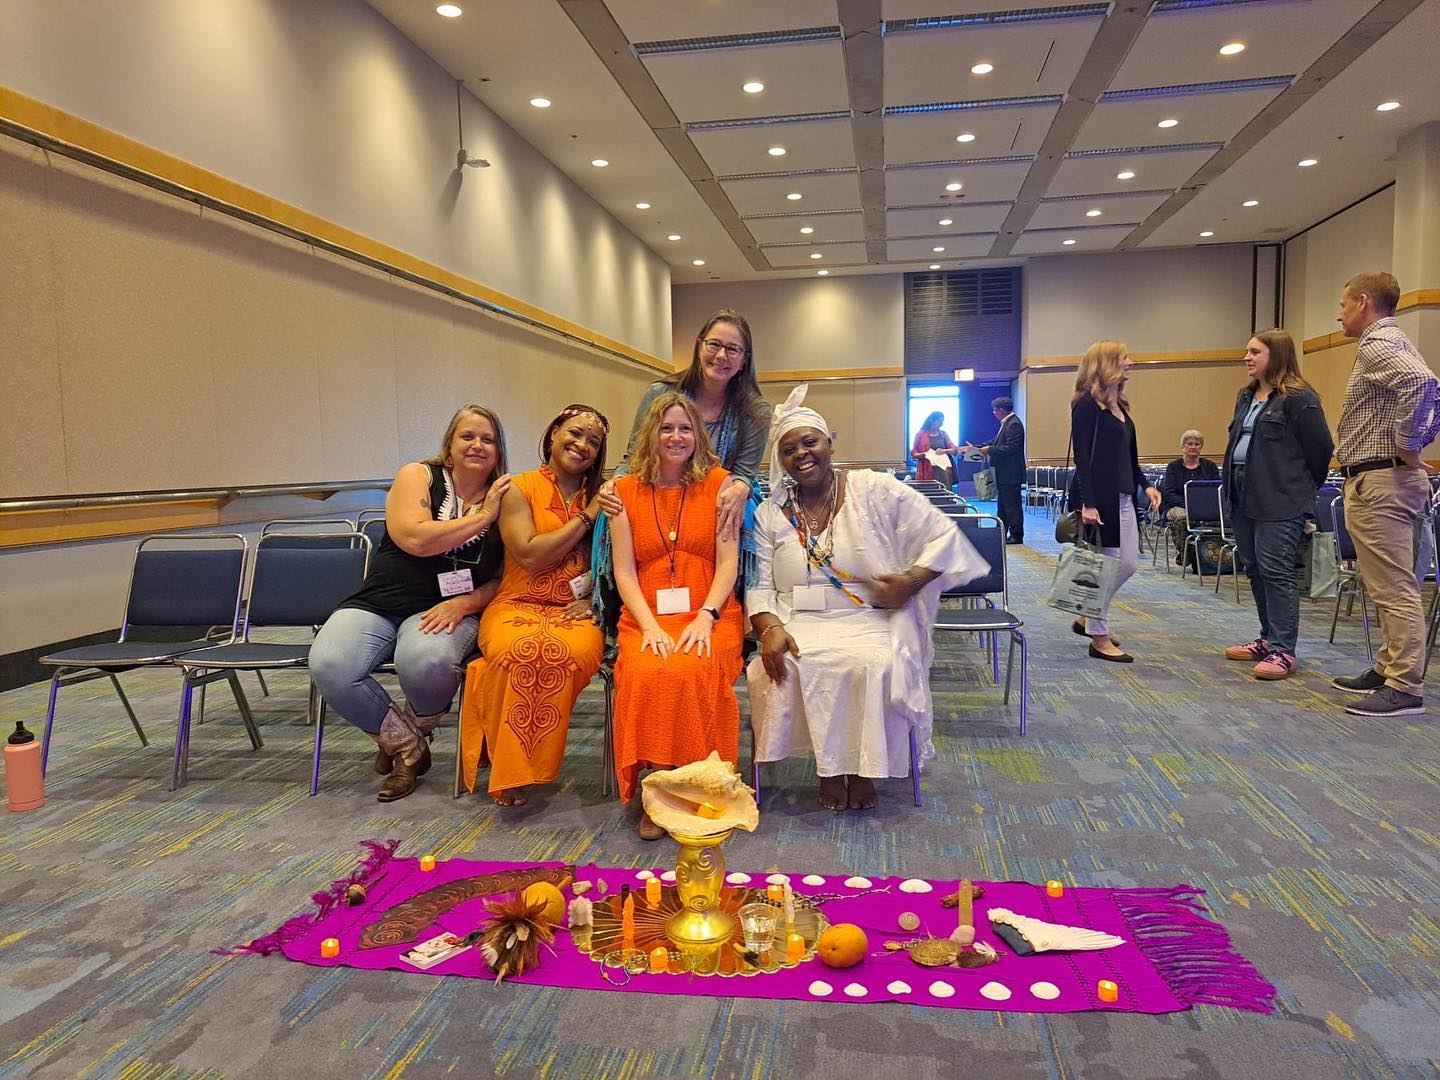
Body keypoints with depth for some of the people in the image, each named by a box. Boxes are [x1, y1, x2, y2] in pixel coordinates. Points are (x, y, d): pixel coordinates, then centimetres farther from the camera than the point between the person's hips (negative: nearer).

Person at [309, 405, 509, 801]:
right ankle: (404, 741, 0)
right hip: (378, 603, 1)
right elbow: (415, 538, -15)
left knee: (427, 661, -37)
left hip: (445, 610, -1)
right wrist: (483, 516, -11)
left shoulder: (504, 500, 7)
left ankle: (414, 730, 2)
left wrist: (464, 603, -14)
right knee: (329, 666, -28)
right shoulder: (418, 476, 3)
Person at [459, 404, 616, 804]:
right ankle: (510, 773, -17)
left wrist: (595, 597, -8)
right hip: (517, 607, -2)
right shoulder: (519, 489, 7)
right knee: (526, 651, -38)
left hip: (575, 613, 2)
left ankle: (518, 769, -18)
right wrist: (586, 517, -3)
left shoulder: (600, 496, 16)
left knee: (573, 651, -36)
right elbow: (530, 555, -7)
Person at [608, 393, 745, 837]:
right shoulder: (626, 490, 11)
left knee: (692, 671, -32)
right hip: (647, 618, 1)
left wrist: (705, 617, -14)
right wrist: (650, 626, -11)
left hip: (710, 614, -1)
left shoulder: (718, 483, 8)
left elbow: (728, 562, 2)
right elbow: (624, 571, 5)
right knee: (648, 673, -31)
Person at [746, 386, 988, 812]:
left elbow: (943, 536, 2)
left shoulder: (876, 491, 1)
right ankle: (829, 770, -9)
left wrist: (912, 581, -12)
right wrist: (770, 629, -16)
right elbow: (758, 585, 3)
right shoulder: (770, 513, 8)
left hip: (872, 620, -1)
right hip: (800, 624, 2)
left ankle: (863, 768, -7)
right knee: (783, 666, -31)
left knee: (876, 665, -34)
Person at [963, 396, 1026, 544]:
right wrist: (975, 448, 13)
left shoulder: (1014, 424, -16)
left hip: (1011, 475, -11)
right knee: (1002, 505, 16)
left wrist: (990, 450, -21)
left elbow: (1011, 448, -24)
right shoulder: (1006, 423, 15)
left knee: (1012, 505, -5)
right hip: (1004, 474, 11)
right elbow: (996, 442, 18)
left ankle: (1016, 536, 1)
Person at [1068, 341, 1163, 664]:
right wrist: (1087, 503, -22)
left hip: (1122, 497, 9)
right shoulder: (1087, 404, -10)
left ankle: (1087, 618, 26)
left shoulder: (1119, 406, 16)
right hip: (1098, 498, -9)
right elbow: (1082, 458, -16)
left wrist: (1145, 485, 11)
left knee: (1127, 564, 10)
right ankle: (1099, 638, 8)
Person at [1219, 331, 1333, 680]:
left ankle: (1282, 651, -4)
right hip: (1243, 499, 9)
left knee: (1276, 572, -9)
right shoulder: (1246, 397, 17)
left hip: (1280, 502, -9)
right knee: (1255, 570, 13)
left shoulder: (1298, 398, -9)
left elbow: (1320, 447, -8)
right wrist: (1233, 487, 17)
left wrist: (1303, 489, 1)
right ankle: (1269, 639, 24)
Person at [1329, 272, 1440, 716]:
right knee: (1389, 586, 16)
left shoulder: (1377, 345, -13)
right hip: (1386, 479, 11)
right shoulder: (1394, 343, 20)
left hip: (1378, 481, -11)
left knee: (1393, 588, -8)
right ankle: (1388, 670, 25)